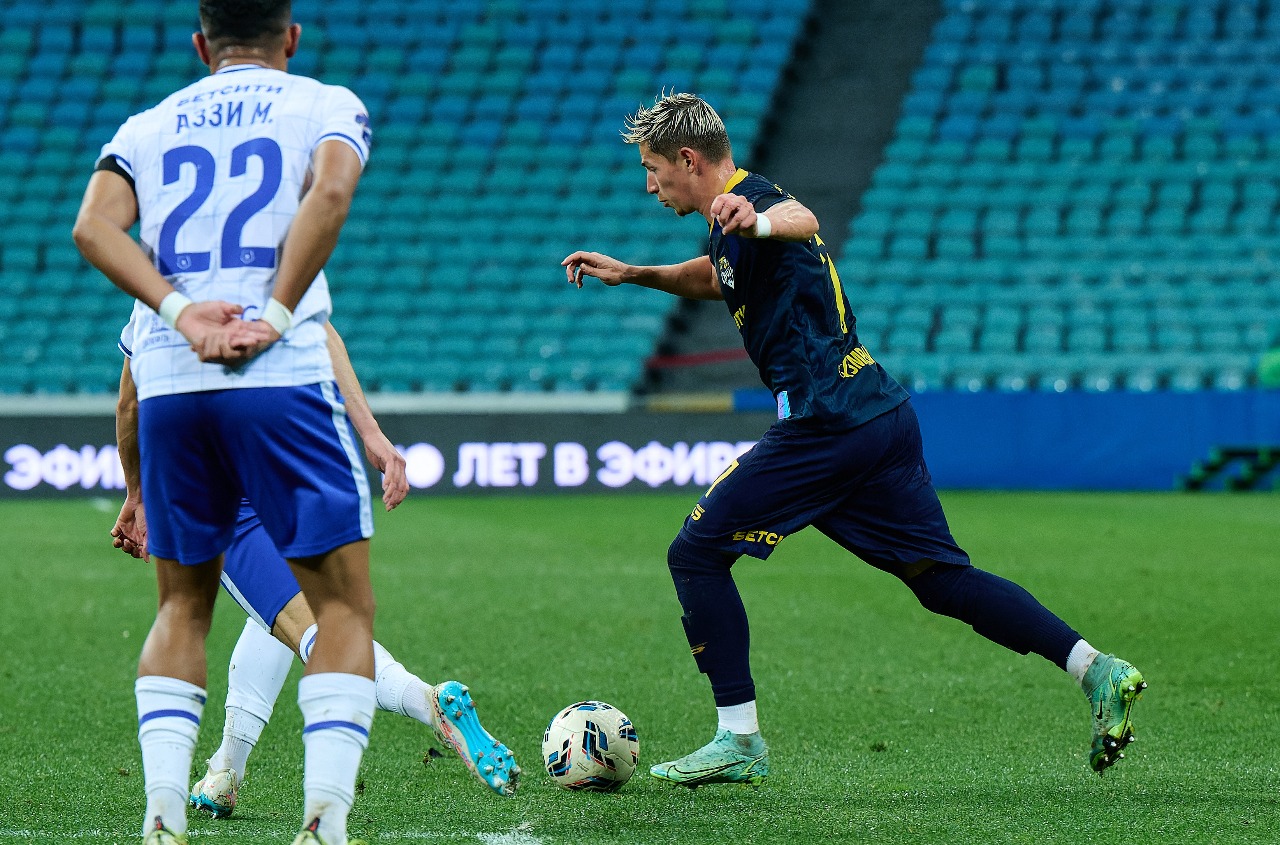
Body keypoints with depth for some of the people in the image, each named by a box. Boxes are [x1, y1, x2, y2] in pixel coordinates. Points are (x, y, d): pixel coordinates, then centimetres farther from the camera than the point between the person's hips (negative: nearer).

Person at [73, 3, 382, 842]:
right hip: (285, 380, -4)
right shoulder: (327, 105, 10)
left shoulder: (147, 126, 18)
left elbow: (94, 228, 0)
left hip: (169, 385, 4)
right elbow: (329, 195, -12)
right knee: (343, 605, 3)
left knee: (183, 608, 16)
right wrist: (274, 319, -10)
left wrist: (181, 312, -6)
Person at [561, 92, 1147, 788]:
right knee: (943, 578, 10)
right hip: (884, 416, 10)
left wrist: (759, 224, -58)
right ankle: (1098, 670, 0)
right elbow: (712, 278, 44)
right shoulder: (734, 217, 21)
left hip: (825, 425, -10)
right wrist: (630, 274, 33)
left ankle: (739, 741, -3)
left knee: (695, 554, -2)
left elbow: (803, 221, -35)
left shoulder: (749, 201, -10)